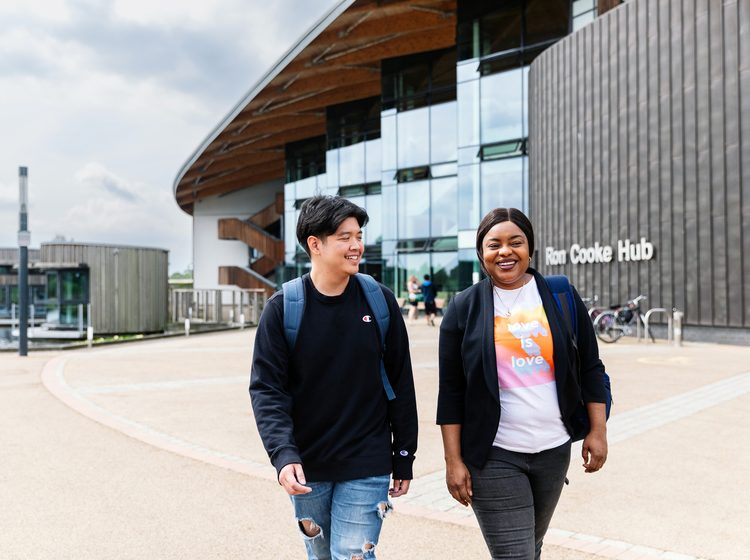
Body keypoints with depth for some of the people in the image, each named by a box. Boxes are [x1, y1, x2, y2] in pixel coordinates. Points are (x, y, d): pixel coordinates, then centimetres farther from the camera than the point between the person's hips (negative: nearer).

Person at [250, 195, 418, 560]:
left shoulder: (380, 301, -5)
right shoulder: (282, 308, -8)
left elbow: (401, 383, 1)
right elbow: (266, 389, -10)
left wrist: (404, 457, 4)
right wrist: (283, 455, -23)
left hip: (366, 466, -1)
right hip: (306, 468, 1)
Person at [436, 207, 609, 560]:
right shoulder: (465, 308, -4)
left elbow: (590, 368, 7)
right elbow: (451, 391, -3)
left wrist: (598, 431, 1)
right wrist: (453, 460, -6)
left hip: (554, 450, 3)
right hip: (494, 456, -3)